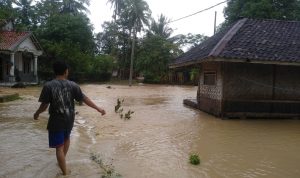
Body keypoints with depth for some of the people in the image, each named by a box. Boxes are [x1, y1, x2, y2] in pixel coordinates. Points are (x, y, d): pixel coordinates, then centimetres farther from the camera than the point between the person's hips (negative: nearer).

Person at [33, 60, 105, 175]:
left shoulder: (48, 86, -13)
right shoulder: (73, 85, -7)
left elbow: (44, 105, -10)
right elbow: (85, 99, -5)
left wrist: (37, 113, 11)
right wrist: (98, 109, 4)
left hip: (56, 120, -4)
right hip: (69, 119, 4)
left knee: (59, 147, 6)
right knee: (66, 138, 29)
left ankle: (65, 173, 12)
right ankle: (63, 161, 50)